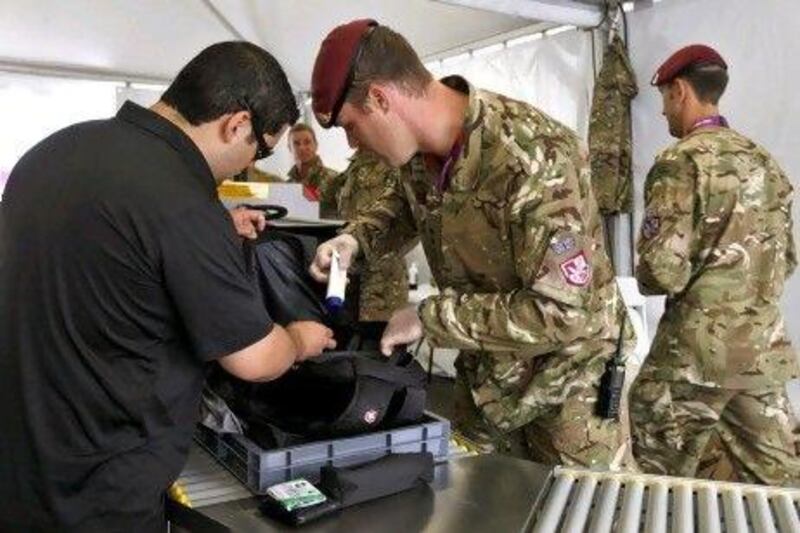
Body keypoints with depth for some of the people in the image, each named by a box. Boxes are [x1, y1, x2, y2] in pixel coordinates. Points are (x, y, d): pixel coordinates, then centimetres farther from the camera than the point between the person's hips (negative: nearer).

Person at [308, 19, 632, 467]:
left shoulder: (533, 159, -33)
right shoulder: (421, 146, -9)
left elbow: (562, 312, -34)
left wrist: (431, 318, -27)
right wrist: (356, 238, -6)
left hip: (565, 378, -7)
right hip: (484, 371, 7)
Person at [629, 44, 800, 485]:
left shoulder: (681, 162, -13)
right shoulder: (764, 161, 11)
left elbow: (660, 271, -20)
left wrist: (648, 277, 2)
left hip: (698, 348, -7)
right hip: (764, 347, 7)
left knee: (665, 480, 10)